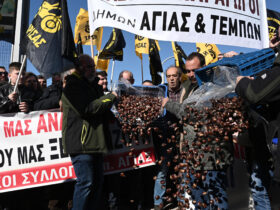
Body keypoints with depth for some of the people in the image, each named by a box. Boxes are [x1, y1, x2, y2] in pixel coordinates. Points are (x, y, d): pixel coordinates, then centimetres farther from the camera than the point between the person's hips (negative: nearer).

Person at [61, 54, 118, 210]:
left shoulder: (93, 85, 22)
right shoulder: (73, 86, -7)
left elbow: (102, 108, 28)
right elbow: (87, 109, -20)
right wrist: (111, 97, -13)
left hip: (95, 142, 9)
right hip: (81, 143, -9)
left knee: (98, 182, 13)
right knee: (86, 182, -8)